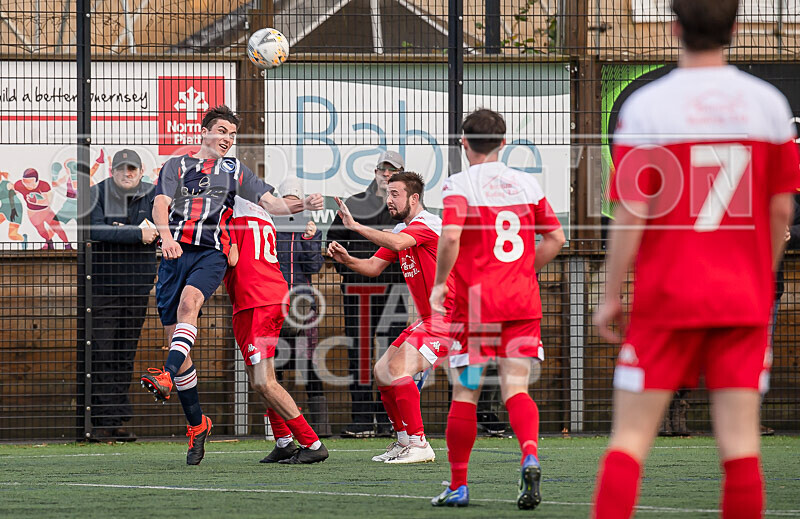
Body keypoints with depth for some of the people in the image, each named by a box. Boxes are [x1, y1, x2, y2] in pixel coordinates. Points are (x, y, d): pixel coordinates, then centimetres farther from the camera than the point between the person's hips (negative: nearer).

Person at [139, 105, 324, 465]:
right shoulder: (176, 165, 17)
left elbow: (270, 203, 14)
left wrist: (303, 205, -6)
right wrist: (166, 236, -19)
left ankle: (166, 376, -54)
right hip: (176, 253, 2)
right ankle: (196, 424, 10)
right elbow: (160, 205, 2)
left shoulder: (235, 171, 21)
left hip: (212, 252, -1)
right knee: (175, 338, -1)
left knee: (189, 300, -34)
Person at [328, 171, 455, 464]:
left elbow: (397, 243, -35)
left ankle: (419, 445, -18)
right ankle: (404, 442, 16)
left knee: (398, 368, -23)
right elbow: (374, 267, 11)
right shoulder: (400, 230, 15)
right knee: (382, 371, 9)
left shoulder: (426, 224, -16)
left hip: (447, 319, -10)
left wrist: (355, 226, -32)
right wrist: (346, 259, -9)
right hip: (427, 319, 10)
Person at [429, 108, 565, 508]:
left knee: (465, 395, 6)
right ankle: (530, 456, -27)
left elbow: (451, 237, -20)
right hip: (523, 303, 3)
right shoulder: (526, 183, 9)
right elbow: (556, 238, 10)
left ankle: (458, 486, 14)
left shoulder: (459, 186, -5)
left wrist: (439, 284, -7)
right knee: (515, 389, 1)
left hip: (475, 303, -3)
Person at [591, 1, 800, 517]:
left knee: (630, 436, 3)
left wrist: (611, 297, 0)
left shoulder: (646, 107, -8)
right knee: (741, 443, 1)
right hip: (745, 299, 2)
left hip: (665, 299, -2)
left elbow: (631, 215, -10)